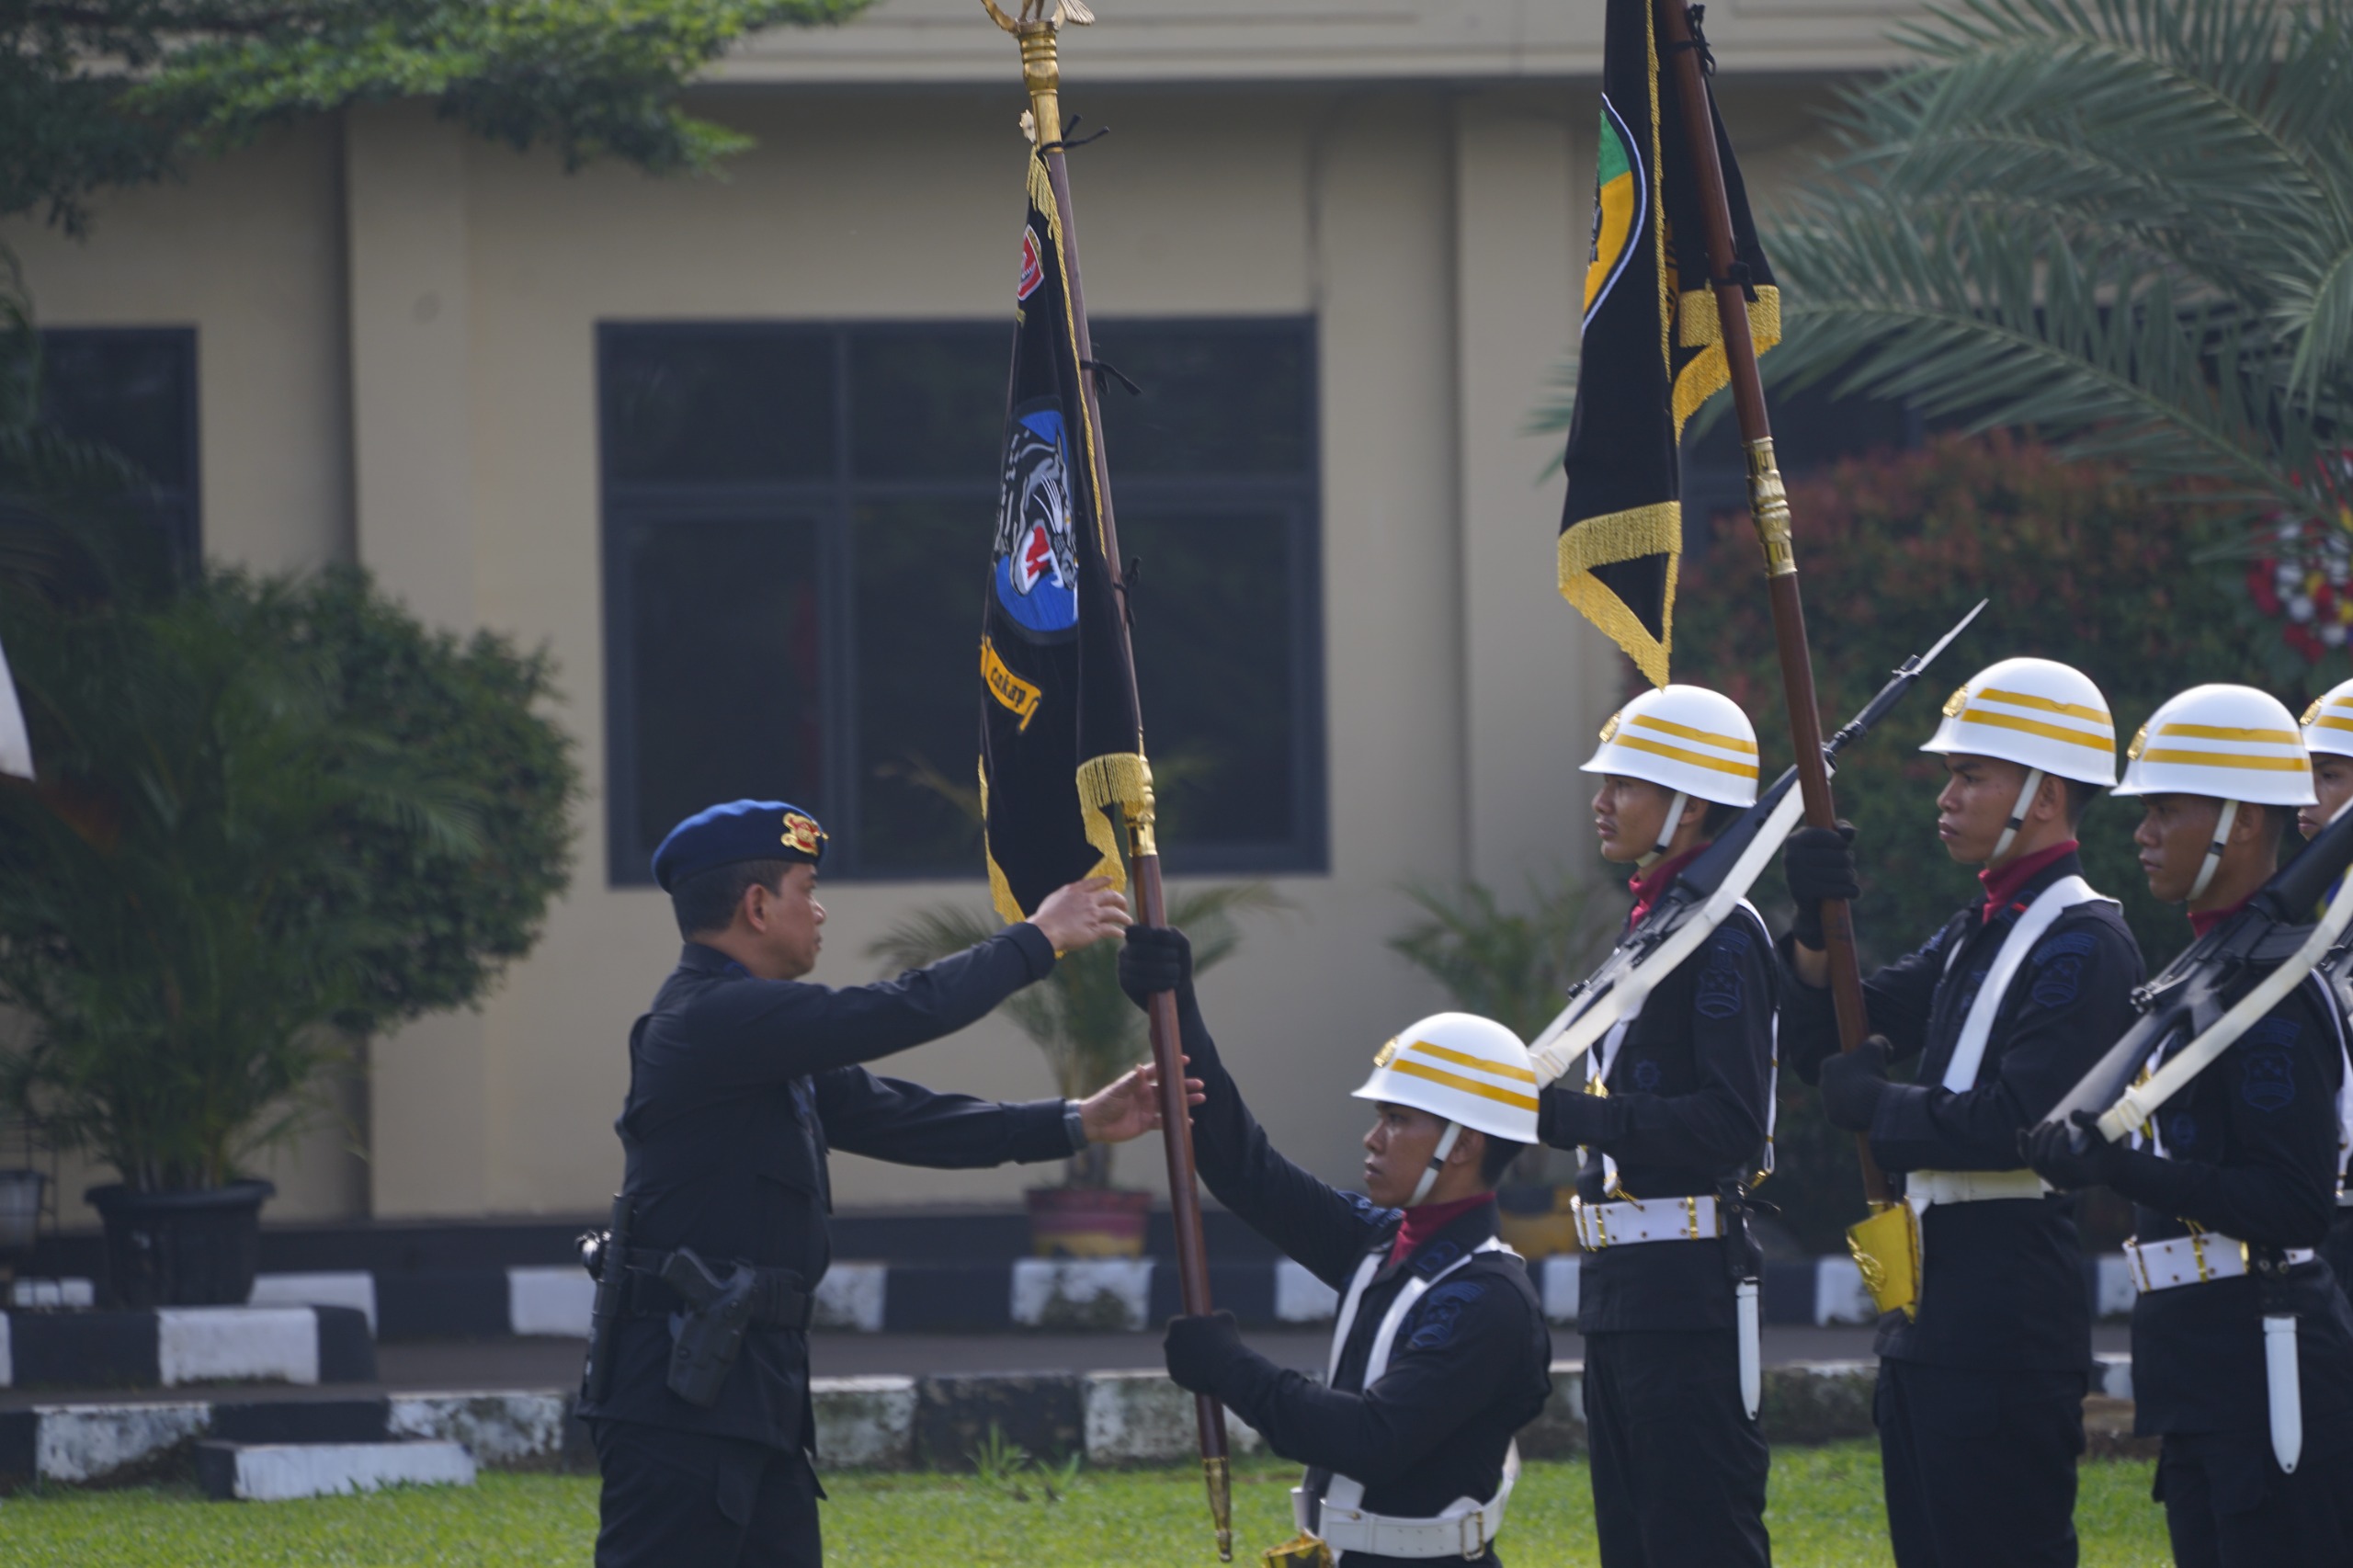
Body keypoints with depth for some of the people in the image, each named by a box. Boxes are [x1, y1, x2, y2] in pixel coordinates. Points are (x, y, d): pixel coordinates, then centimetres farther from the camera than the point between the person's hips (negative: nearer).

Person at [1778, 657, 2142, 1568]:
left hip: (2008, 1314, -10)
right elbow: (1821, 1046, 17)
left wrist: (1874, 1108, -10)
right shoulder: (1975, 935, 17)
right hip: (1929, 1313, 10)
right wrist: (1818, 925, 0)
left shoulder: (2084, 946, -13)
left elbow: (2015, 1126, -23)